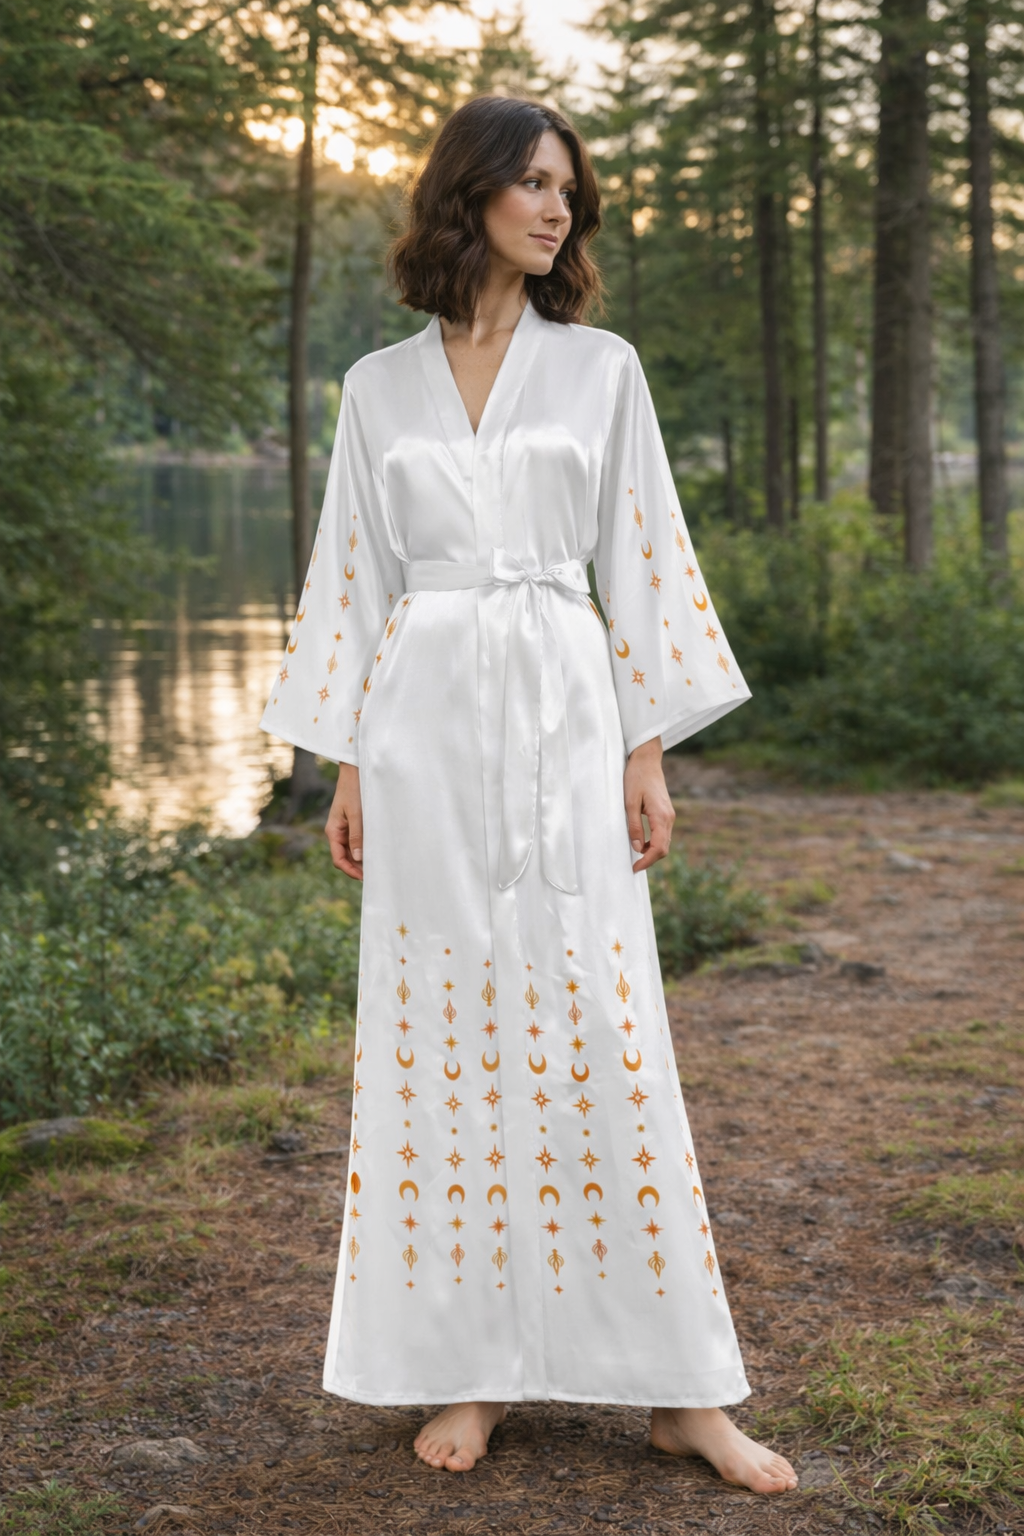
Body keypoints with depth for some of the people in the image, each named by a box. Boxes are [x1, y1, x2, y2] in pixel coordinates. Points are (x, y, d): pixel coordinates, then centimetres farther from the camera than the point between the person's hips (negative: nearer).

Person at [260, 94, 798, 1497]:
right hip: (426, 722, 1)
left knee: (601, 1039, -4)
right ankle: (469, 1366, 12)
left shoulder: (601, 368, 7)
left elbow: (642, 562, 6)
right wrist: (346, 767, 6)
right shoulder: (379, 386, 9)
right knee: (441, 1037, 2)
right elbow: (357, 575, 11)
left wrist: (649, 754, 0)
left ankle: (679, 1384, 3)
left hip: (562, 718, -1)